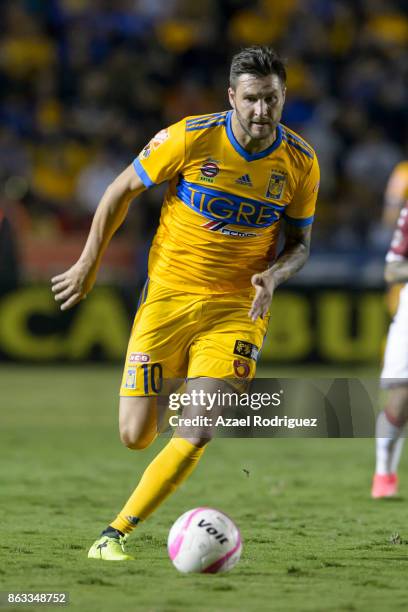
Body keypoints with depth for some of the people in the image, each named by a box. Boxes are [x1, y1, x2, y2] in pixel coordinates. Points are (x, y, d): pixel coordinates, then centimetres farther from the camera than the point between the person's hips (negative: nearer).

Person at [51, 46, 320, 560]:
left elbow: (299, 242, 9)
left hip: (238, 306, 1)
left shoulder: (300, 162, -5)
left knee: (196, 436, -17)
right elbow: (121, 191, 1)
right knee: (135, 436, -3)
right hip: (168, 296, -1)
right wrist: (87, 266, 3)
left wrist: (273, 275, -13)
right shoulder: (191, 138, -13)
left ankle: (116, 532, -3)